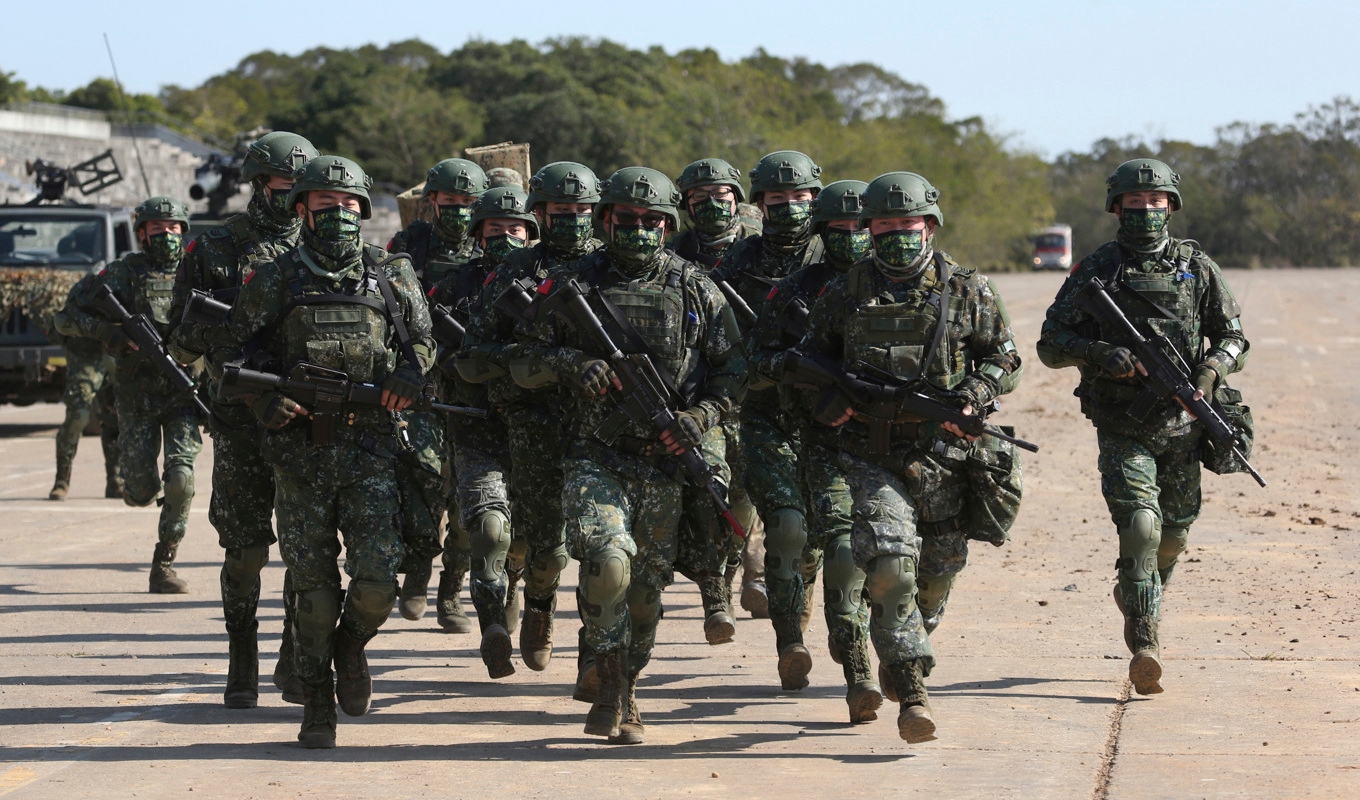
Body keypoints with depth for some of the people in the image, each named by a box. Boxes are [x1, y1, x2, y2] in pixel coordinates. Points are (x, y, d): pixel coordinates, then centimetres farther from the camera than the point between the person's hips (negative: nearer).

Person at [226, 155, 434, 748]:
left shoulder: (392, 277, 8)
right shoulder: (274, 282, 5)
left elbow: (425, 340, 17)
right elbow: (238, 354, 9)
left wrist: (411, 375, -5)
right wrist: (266, 403, -9)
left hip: (372, 453, 1)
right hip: (301, 454, 0)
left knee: (376, 584, -10)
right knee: (315, 591, 1)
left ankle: (351, 644, 24)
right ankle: (317, 709, 14)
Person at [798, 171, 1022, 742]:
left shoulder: (967, 292, 3)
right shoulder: (844, 294, 4)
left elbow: (1005, 359, 8)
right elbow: (810, 358, 15)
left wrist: (973, 393, -11)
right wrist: (827, 401, -6)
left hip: (943, 457, 2)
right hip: (871, 456, -2)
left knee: (936, 573, 12)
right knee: (889, 562, -19)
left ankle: (899, 655, 41)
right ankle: (911, 692, -15)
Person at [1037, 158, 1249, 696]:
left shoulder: (1197, 269, 6)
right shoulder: (1096, 271, 0)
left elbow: (1234, 338, 9)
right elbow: (1051, 344, -1)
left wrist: (1211, 370, -12)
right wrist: (1101, 354, -19)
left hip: (1181, 428, 3)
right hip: (1122, 430, -3)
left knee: (1173, 535, 13)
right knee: (1139, 526, -18)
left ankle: (1136, 592, 45)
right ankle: (1144, 647, -21)